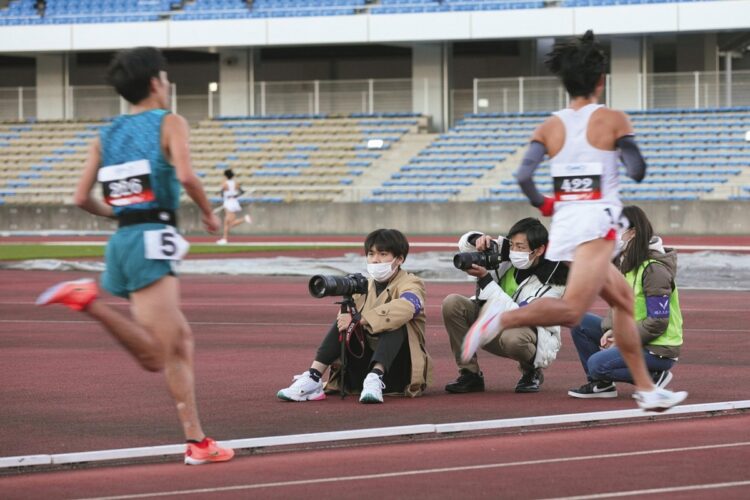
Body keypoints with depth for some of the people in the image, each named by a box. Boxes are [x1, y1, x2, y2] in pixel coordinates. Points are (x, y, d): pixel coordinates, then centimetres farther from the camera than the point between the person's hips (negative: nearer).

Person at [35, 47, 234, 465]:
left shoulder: (107, 135, 15)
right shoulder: (170, 123, -2)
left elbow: (82, 198, 8)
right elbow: (186, 176, -19)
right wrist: (209, 213, -2)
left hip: (124, 238, 8)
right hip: (152, 240, -8)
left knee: (181, 342, 13)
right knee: (157, 357, -14)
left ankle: (196, 441, 10)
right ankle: (88, 299, -26)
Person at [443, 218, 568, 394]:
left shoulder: (552, 279, -24)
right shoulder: (505, 255, -10)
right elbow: (465, 244, 3)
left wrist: (484, 279, -34)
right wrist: (478, 239, -23)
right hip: (493, 326, 6)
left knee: (512, 338, -42)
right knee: (452, 303, -18)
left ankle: (532, 372, -5)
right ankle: (470, 374, -8)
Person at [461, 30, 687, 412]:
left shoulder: (549, 127, 6)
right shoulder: (613, 120, -3)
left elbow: (523, 176, -6)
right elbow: (637, 172, -5)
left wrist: (542, 204, 14)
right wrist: (624, 145, 16)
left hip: (563, 223, 7)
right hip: (597, 223, -7)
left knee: (624, 298, 21)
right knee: (572, 310, -18)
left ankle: (645, 388, 22)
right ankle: (501, 319, -40)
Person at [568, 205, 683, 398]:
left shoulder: (654, 269, -20)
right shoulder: (627, 263, 8)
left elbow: (657, 322, -23)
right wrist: (612, 330, -5)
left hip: (659, 349, -9)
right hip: (634, 336, 9)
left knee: (597, 363, -26)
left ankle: (653, 377, -7)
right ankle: (601, 383, 8)